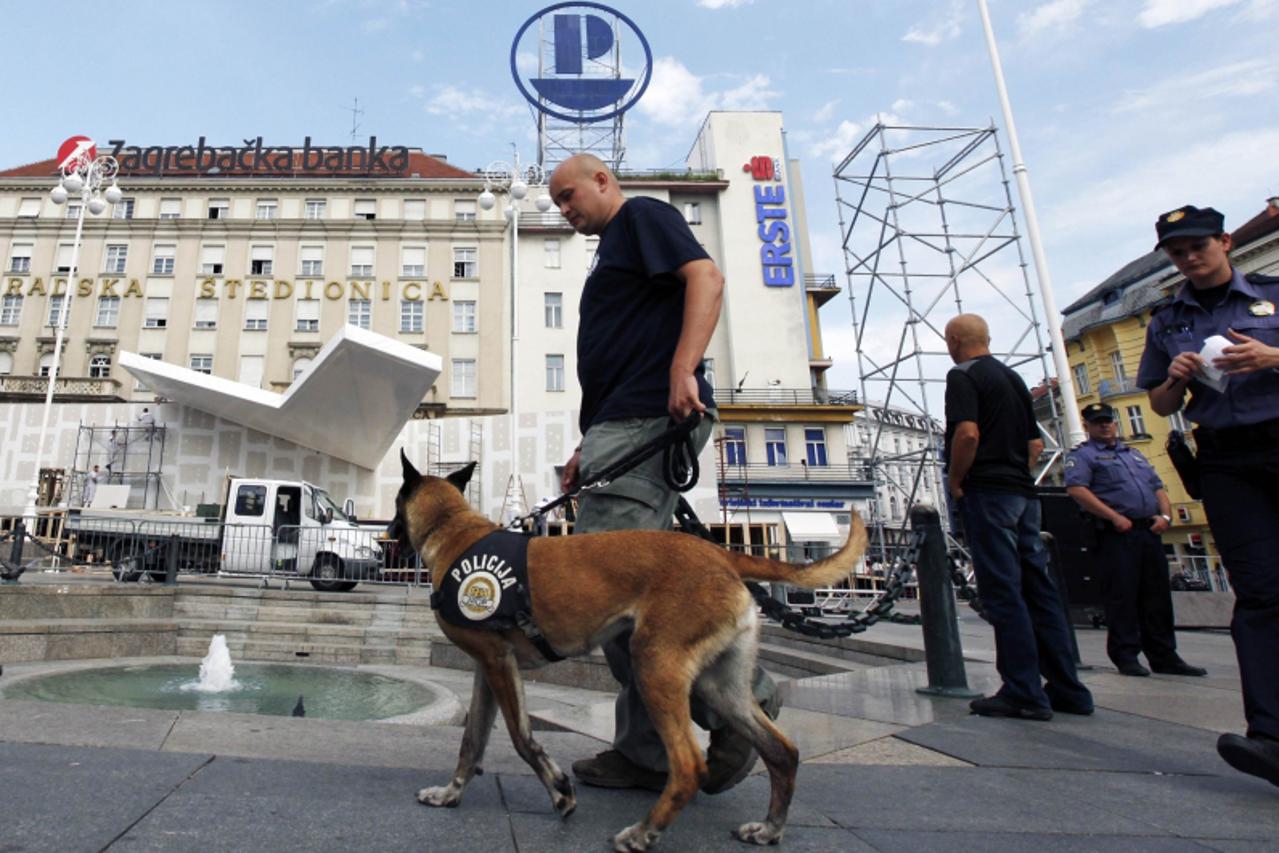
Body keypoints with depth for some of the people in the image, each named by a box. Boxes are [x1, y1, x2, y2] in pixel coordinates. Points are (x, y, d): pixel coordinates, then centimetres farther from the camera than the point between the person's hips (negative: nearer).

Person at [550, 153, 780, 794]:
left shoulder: (642, 216, 7)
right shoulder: (613, 251, 33)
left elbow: (706, 277, -12)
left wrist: (683, 368, -26)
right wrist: (588, 446, 23)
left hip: (648, 416, -10)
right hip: (625, 426, 10)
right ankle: (648, 754, 12)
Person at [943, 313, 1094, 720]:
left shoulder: (963, 375, -6)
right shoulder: (1012, 377, 21)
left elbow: (968, 433, -21)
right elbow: (1035, 443, 21)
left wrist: (955, 481, -10)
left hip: (986, 492, -8)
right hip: (1022, 491, 9)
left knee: (1003, 593, -6)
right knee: (1039, 589, 10)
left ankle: (1024, 693, -3)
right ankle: (1066, 689, 15)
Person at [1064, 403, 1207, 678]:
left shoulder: (1134, 454, 26)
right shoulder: (1083, 455, 2)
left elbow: (1158, 488, 25)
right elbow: (1075, 489, -14)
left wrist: (1165, 515, 5)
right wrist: (1114, 517, -18)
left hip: (1149, 532, 7)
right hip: (1116, 534, -7)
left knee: (1158, 596, 8)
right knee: (1122, 595, -6)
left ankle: (1165, 657, 15)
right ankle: (1126, 656, 0)